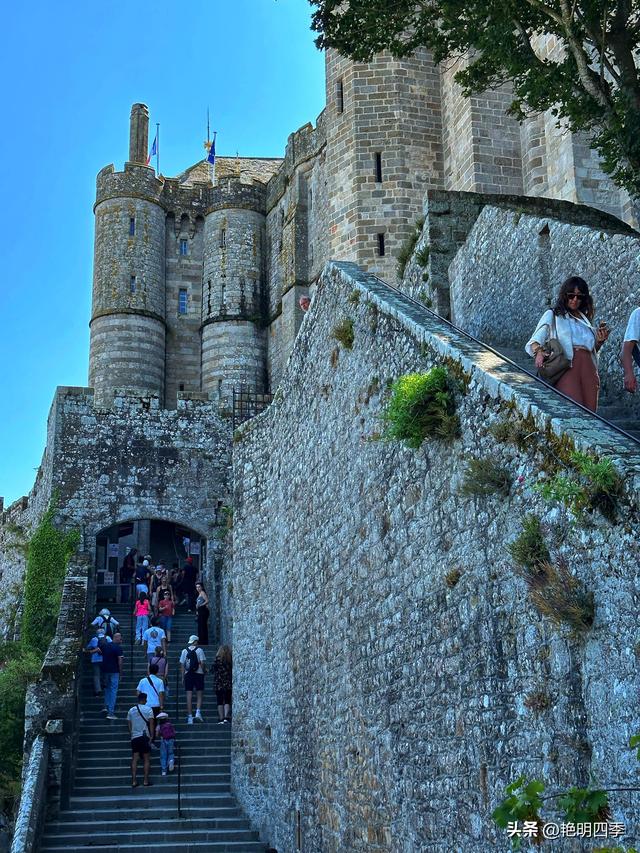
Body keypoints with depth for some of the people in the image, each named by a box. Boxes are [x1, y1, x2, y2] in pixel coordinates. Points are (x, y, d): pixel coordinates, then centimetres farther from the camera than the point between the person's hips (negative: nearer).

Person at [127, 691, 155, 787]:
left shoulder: (131, 710, 9)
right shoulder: (148, 709, -3)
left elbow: (129, 724, 12)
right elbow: (151, 724, -6)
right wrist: (151, 737, -2)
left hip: (134, 737, 3)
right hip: (145, 736, -3)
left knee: (134, 759, 4)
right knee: (146, 759, 4)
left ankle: (134, 781, 1)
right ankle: (146, 780, 2)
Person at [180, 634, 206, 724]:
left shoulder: (184, 651, 4)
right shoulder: (199, 650, -3)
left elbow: (182, 665, 4)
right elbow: (202, 663, -9)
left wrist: (183, 677, 8)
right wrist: (203, 671, 6)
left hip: (188, 674, 2)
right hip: (198, 674, -2)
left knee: (189, 696, 3)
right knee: (199, 695, 9)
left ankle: (190, 717, 2)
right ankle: (198, 712, -9)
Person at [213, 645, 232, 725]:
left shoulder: (217, 659, -5)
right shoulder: (231, 659, -1)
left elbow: (214, 670, -1)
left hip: (218, 683, -1)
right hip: (229, 683, 1)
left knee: (220, 701, 5)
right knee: (227, 701, 7)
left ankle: (221, 719, 3)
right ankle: (226, 717, -9)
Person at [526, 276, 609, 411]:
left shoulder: (585, 319, 26)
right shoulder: (552, 315, 13)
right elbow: (535, 341, 3)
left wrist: (600, 341, 11)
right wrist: (538, 352, -19)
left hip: (588, 370, 5)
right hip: (566, 369, -5)